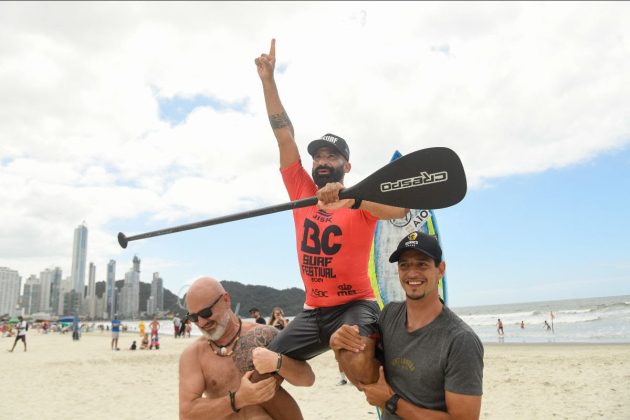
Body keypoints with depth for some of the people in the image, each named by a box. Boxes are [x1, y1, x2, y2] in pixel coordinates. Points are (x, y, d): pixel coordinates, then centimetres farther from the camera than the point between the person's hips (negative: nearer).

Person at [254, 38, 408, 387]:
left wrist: (348, 197, -41)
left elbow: (401, 208, -28)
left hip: (355, 305, -5)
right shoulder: (302, 190, 5)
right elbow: (284, 136, 2)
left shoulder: (361, 200, -6)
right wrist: (268, 79, 0)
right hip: (313, 310, 5)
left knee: (354, 362, -31)